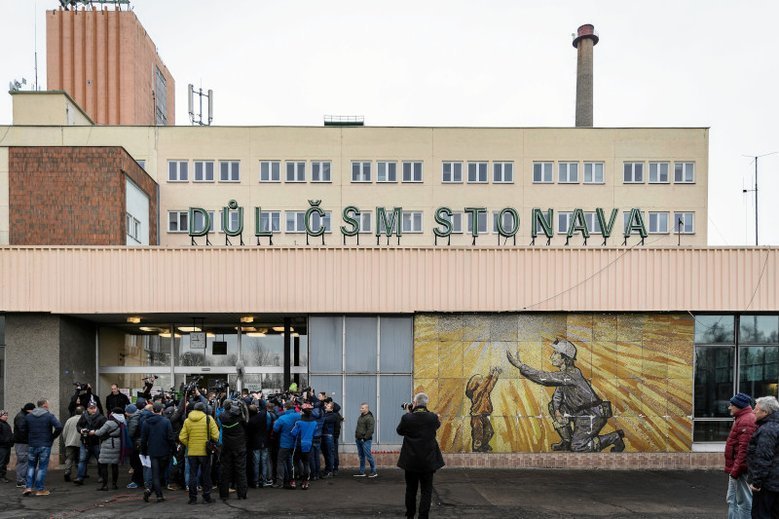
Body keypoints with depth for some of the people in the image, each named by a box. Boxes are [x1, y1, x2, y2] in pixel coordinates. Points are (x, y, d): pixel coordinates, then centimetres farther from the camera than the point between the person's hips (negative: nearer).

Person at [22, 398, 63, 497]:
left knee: (31, 466, 16)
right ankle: (40, 489, 6)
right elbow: (59, 427, -21)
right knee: (42, 467, 3)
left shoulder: (28, 416, 6)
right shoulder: (49, 416, -9)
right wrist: (53, 437, -5)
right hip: (45, 445, -3)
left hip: (32, 445, 4)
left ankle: (28, 487, 6)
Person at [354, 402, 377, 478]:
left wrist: (365, 438, -19)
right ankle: (362, 472, 18)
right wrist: (356, 436, 16)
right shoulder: (361, 417, 16)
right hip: (359, 440, 9)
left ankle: (374, 472, 1)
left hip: (365, 440, -9)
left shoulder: (369, 418, -14)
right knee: (361, 456, 12)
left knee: (368, 456, -7)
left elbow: (370, 430, -20)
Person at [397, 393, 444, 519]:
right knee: (426, 491, 6)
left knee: (411, 489, 16)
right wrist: (425, 412, 7)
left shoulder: (407, 418, -14)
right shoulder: (433, 417, -11)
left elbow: (400, 431, 5)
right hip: (428, 461, -1)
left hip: (410, 461, 1)